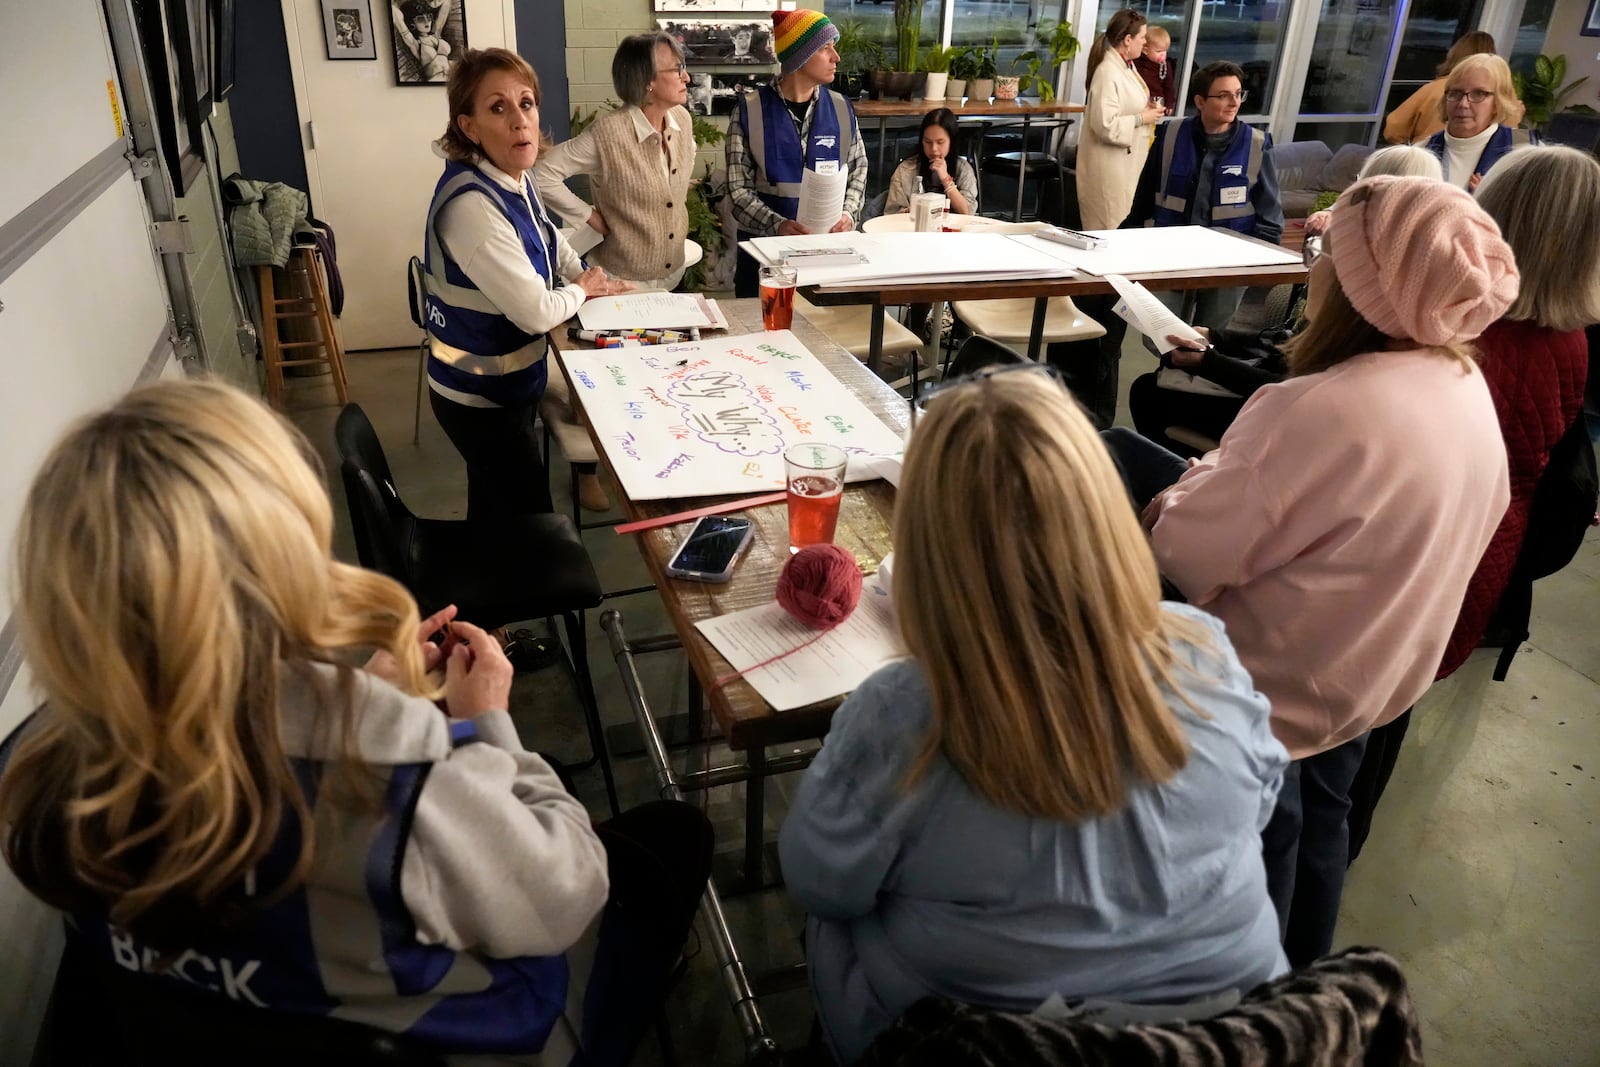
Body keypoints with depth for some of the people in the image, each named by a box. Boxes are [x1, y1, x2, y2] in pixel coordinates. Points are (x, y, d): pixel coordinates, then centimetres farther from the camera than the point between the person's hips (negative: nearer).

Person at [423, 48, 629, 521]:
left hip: (504, 381, 9)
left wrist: (590, 278, 5)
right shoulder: (472, 205, -31)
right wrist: (583, 290, -8)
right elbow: (537, 312, -28)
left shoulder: (514, 178, -2)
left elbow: (546, 238, 19)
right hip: (480, 397, -8)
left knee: (494, 510, 27)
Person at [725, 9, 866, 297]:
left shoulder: (841, 109, 2)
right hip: (765, 244, -2)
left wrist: (848, 213, -9)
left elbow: (858, 169, 11)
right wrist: (776, 224, -25)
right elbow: (739, 189, -9)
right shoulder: (750, 111, -7)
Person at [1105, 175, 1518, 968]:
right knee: (1314, 826, 29)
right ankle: (1296, 975, 53)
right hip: (1371, 670, 9)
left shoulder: (1322, 411, -35)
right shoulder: (1469, 390, -6)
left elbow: (1188, 551, -29)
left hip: (1277, 683, -9)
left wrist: (1172, 499, -7)